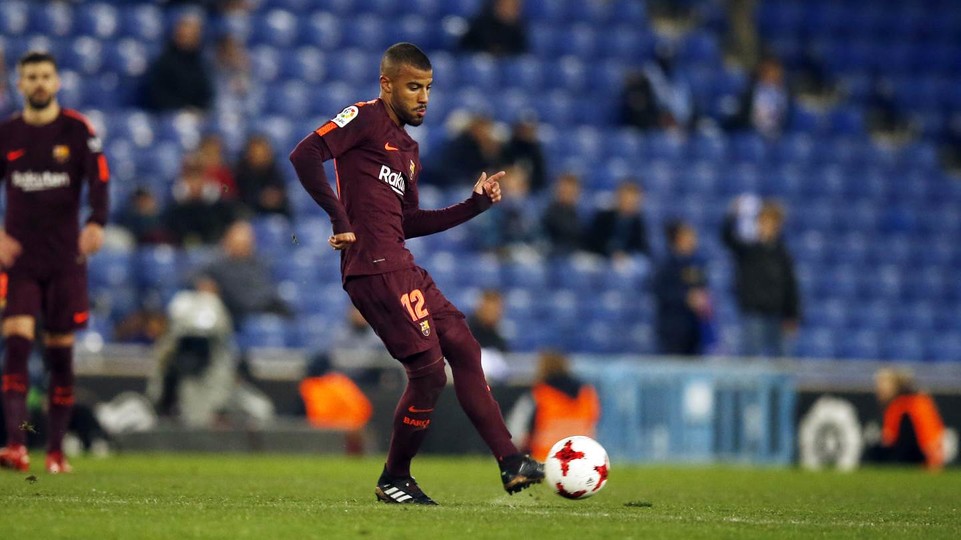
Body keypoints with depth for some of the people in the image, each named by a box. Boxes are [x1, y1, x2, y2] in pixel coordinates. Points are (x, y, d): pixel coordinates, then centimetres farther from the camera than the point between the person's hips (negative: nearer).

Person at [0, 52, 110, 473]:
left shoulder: (77, 130, 1)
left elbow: (99, 180, -7)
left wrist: (96, 223, -26)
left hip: (65, 258, -1)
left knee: (60, 352, 3)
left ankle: (56, 450, 11)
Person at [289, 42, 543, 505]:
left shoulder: (408, 149, 23)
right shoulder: (365, 119, -4)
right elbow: (305, 155, -17)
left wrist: (475, 204, 17)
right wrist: (340, 219, -18)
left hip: (401, 267, 10)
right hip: (374, 266, -10)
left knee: (464, 348, 7)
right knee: (428, 368, -10)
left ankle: (510, 463, 9)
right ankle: (394, 479, 6)